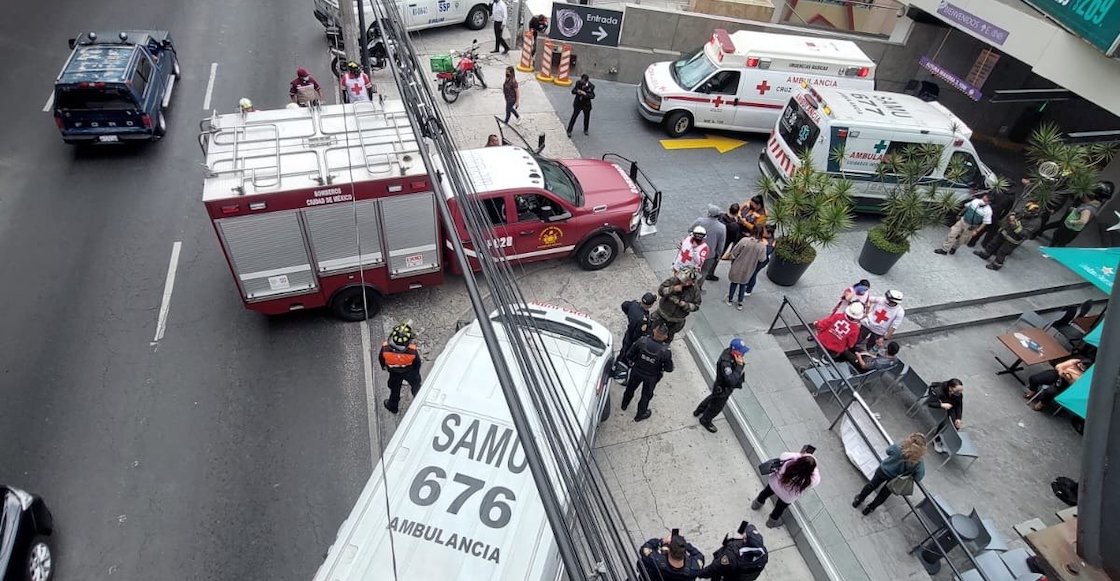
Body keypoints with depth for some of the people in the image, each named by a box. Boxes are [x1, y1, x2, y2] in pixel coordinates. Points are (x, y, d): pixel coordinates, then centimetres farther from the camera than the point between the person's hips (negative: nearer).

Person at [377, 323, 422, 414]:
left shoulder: (385, 348, -36)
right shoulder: (413, 351, -40)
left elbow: (381, 359, -13)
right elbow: (417, 363, -19)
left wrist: (384, 366, 11)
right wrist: (416, 372, 5)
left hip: (394, 372, 2)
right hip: (410, 372, -2)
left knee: (394, 389, 30)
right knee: (415, 384, 29)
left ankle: (392, 406, 54)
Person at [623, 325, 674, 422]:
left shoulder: (642, 341, -29)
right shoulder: (666, 351, -32)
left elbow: (629, 355, -17)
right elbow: (669, 369, -18)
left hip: (636, 371, 2)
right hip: (651, 377, -2)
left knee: (630, 388, 32)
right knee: (646, 395, 27)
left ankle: (624, 404, 59)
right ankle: (640, 415, 50)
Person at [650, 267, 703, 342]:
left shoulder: (695, 290, -20)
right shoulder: (673, 280, -23)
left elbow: (696, 306, -10)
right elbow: (660, 290, -21)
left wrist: (685, 305, -28)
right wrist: (672, 289, -36)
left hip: (676, 321, 0)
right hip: (662, 314, 0)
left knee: (669, 336, 25)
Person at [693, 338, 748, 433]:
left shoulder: (728, 351, -17)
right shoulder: (725, 363, -43)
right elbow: (731, 381, -46)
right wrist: (739, 366, -44)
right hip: (722, 390, -8)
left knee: (712, 398, 34)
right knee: (716, 407, 21)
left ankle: (698, 412, 60)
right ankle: (705, 421, 51)